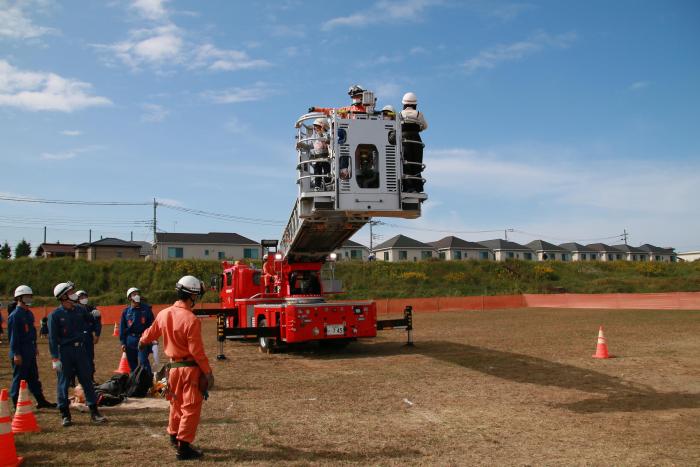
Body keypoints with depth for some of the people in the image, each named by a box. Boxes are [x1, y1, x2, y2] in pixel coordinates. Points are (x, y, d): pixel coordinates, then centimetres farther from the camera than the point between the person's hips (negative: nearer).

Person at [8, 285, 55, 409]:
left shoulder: (29, 314, 12)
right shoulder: (15, 315, -15)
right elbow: (13, 336, -18)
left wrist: (34, 347, 22)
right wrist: (16, 354, -19)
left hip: (30, 352, 9)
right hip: (20, 353, -9)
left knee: (34, 377, 15)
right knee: (19, 378, 0)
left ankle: (41, 401, 23)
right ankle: (17, 405, 10)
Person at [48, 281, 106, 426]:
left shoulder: (80, 310, 7)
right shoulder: (55, 315, -7)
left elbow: (91, 321, 21)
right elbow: (52, 338, -8)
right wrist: (55, 358, -13)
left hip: (80, 349, 4)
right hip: (64, 351, -4)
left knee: (87, 380, 5)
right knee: (63, 383, 4)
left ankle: (94, 412, 11)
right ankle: (65, 415, 16)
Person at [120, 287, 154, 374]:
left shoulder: (146, 309, 1)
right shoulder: (126, 311, 5)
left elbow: (151, 324, 1)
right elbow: (122, 328, 10)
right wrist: (123, 342, 4)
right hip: (130, 341, 3)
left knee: (143, 361, -15)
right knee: (132, 364, 11)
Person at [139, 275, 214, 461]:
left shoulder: (164, 314, 0)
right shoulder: (191, 320, -22)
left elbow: (151, 332, 18)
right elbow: (197, 351, -20)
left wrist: (142, 342, 41)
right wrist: (208, 372, -11)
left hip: (173, 366, 7)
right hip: (190, 368, -7)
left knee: (176, 403, 24)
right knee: (191, 407, 2)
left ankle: (174, 435, 41)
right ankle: (184, 447, 5)